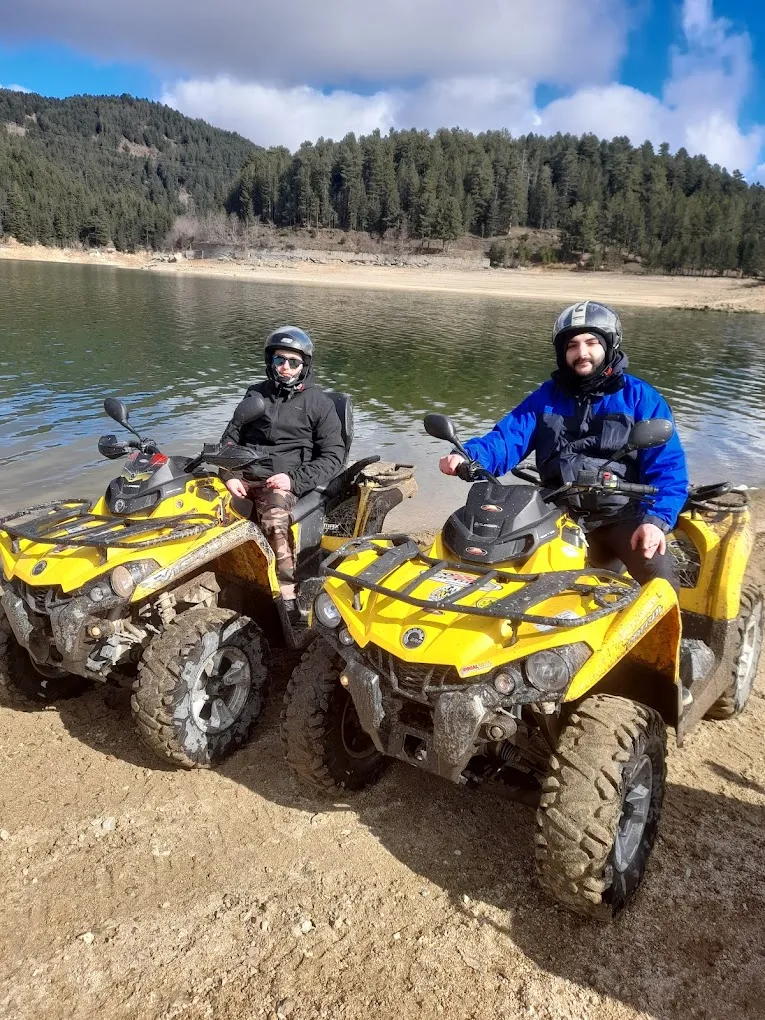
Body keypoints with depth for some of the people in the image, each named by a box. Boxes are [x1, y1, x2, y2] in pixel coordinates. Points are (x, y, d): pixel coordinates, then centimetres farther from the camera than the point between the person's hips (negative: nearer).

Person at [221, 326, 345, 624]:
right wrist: (230, 474, -2)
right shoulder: (256, 393, 17)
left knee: (275, 520, -35)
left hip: (285, 481, -4)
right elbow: (231, 437, 17)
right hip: (246, 477, 5)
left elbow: (333, 456, -1)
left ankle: (289, 600, -31)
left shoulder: (318, 403, 6)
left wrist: (295, 480, -15)